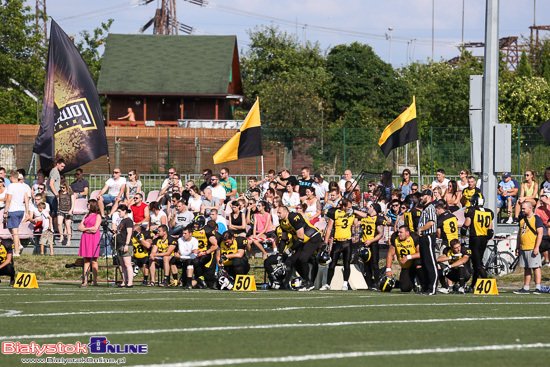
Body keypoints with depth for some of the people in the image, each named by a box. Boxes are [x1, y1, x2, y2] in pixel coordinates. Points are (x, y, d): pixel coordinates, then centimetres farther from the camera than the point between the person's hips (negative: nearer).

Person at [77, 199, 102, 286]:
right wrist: (89, 230, -2)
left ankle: (95, 280, -1)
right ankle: (85, 281, -1)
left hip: (94, 239, -6)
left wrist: (85, 228, 1)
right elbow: (80, 227, 12)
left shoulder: (98, 216, -1)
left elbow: (95, 229, -10)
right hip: (85, 238, 6)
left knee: (93, 260, -5)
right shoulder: (87, 216, 19)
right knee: (86, 260, 2)